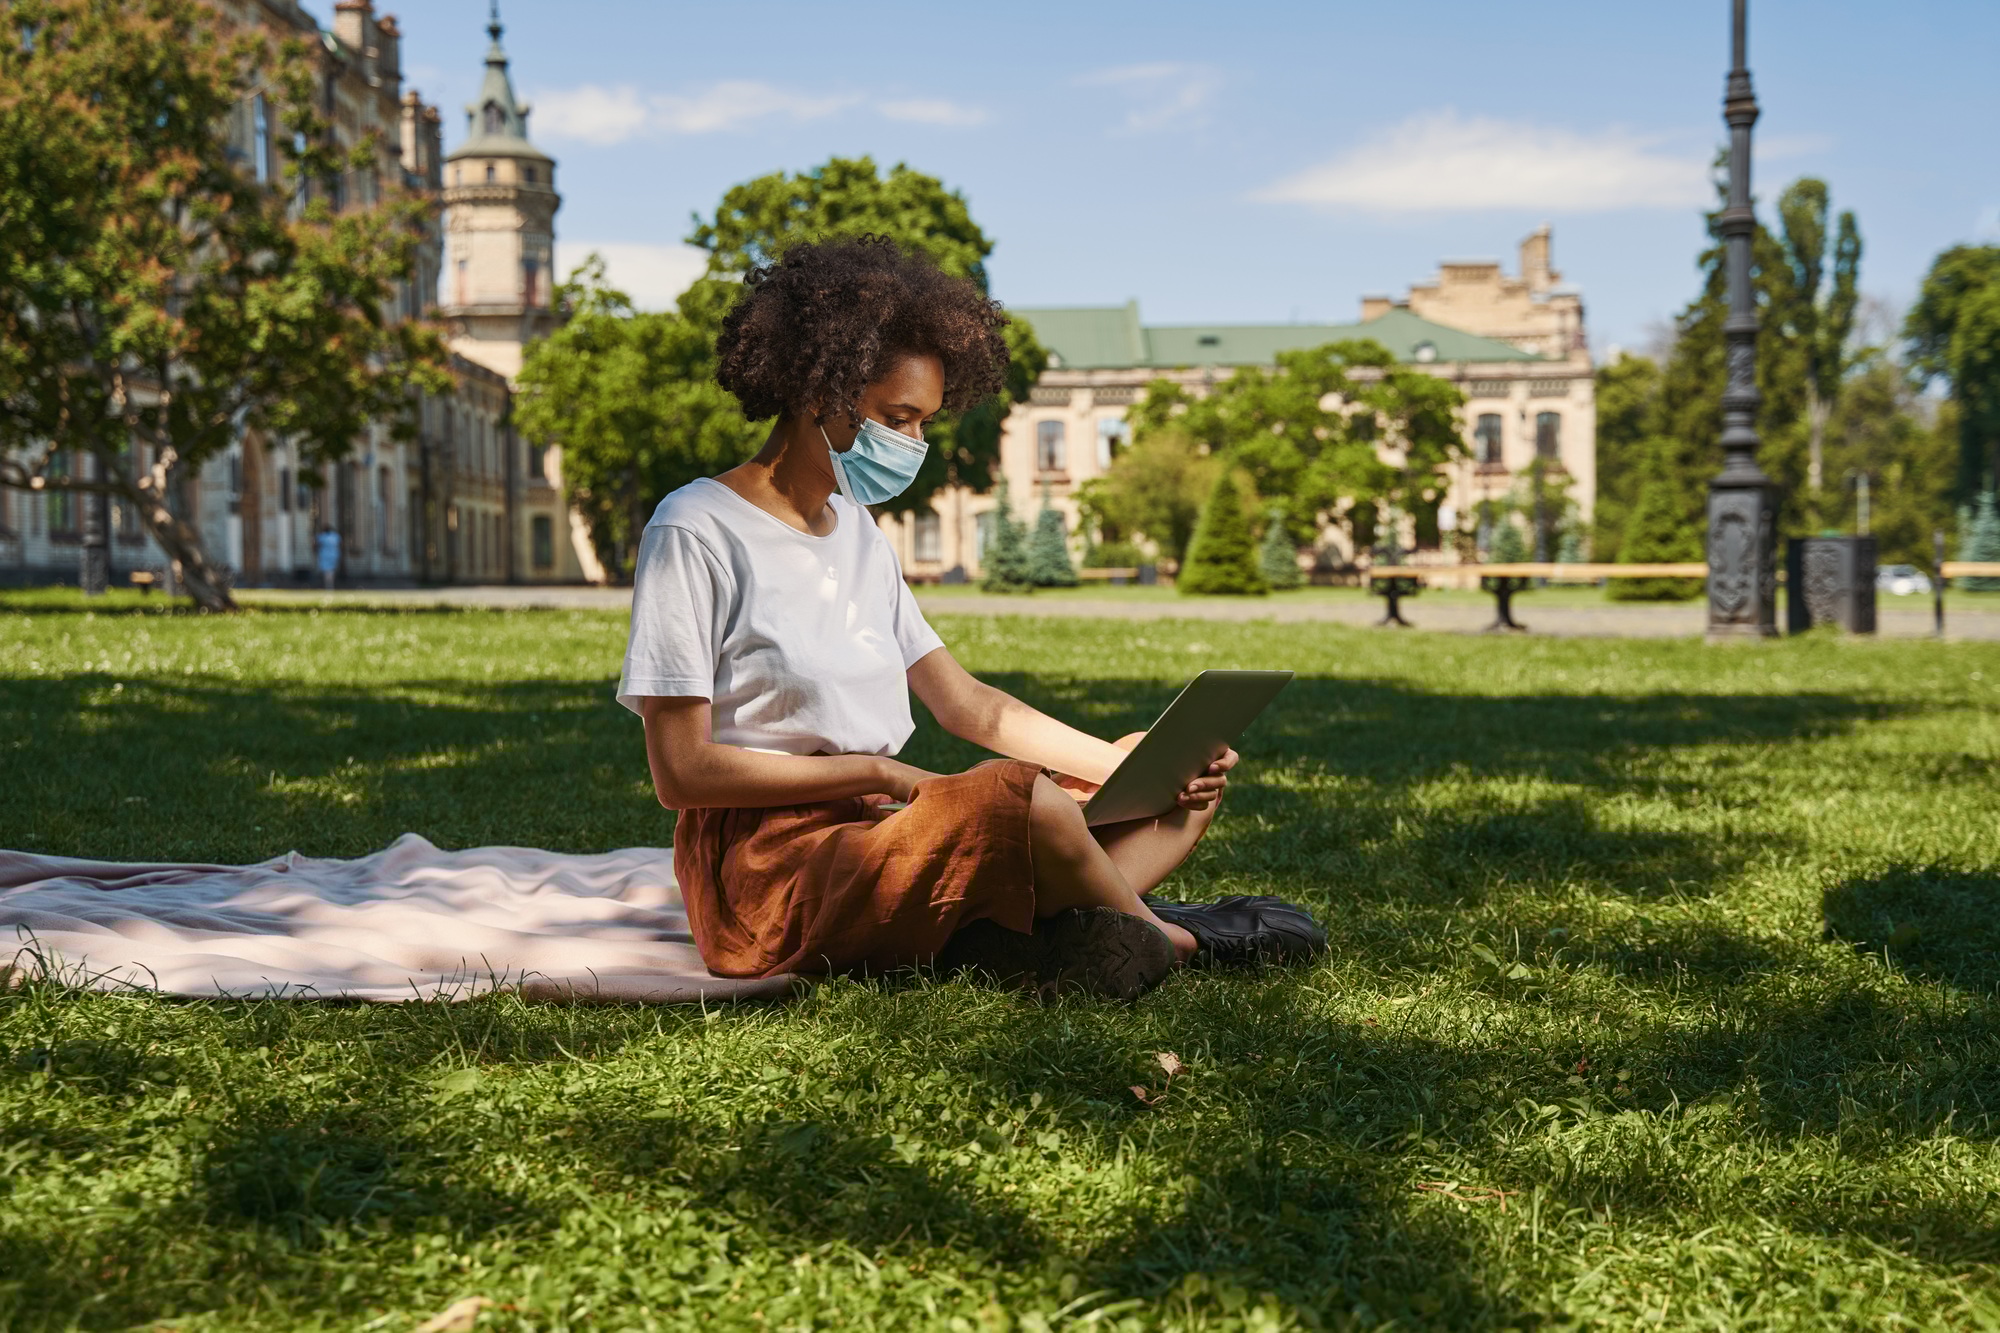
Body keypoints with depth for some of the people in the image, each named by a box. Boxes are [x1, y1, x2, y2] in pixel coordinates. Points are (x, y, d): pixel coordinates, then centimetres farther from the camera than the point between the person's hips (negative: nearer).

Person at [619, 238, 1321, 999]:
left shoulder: (856, 529, 18)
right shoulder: (696, 532, -7)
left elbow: (970, 707, 17)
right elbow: (681, 772, -13)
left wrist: (1136, 764, 5)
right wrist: (879, 773, -14)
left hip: (872, 830, 9)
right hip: (767, 865, -9)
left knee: (1184, 792, 2)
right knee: (1023, 794, -34)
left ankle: (994, 933, -25)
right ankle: (1169, 941, -6)